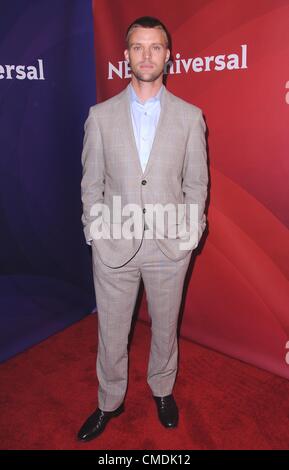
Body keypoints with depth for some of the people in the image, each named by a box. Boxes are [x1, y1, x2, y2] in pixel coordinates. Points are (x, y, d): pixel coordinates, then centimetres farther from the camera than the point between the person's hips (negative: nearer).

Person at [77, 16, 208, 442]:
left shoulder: (190, 116, 1)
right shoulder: (101, 115, 1)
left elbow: (197, 182, 4)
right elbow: (91, 183, 3)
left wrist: (190, 234, -1)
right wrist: (95, 233, -1)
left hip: (170, 246, 0)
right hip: (114, 245, 0)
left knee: (165, 326, 17)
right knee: (111, 332, 13)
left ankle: (162, 389, 44)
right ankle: (109, 403, 37)